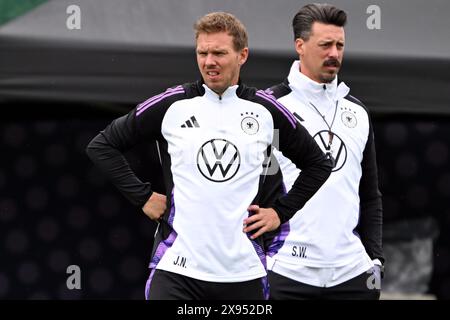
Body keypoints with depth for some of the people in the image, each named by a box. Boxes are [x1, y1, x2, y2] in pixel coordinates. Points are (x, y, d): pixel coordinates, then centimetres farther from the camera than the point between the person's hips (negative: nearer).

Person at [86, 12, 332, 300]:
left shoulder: (266, 110, 6)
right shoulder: (170, 105, 1)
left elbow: (318, 163, 19)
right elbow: (102, 146, 9)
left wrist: (280, 212, 10)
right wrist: (143, 197, 3)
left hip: (244, 272, 2)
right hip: (176, 267, -2)